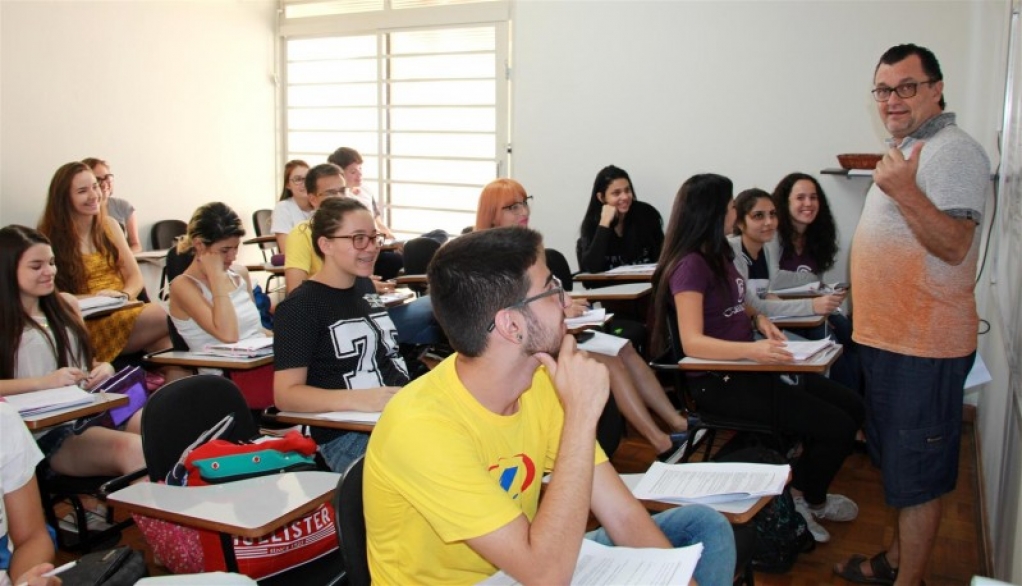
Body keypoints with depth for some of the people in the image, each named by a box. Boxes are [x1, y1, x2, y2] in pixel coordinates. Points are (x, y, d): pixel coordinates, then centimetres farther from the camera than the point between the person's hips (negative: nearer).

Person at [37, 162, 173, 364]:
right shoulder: (50, 238, 0)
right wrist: (91, 299, -18)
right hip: (87, 323, -4)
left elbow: (135, 277, 12)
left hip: (124, 310, 5)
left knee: (165, 340, -30)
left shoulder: (109, 226, 15)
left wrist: (124, 295, -9)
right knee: (165, 316, -30)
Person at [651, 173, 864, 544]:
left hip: (747, 368, 10)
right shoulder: (690, 265, -18)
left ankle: (804, 491, 20)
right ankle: (807, 500, 15)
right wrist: (753, 350, -40)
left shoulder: (718, 254, 10)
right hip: (718, 383, -10)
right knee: (837, 427, -13)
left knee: (852, 406, 5)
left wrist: (756, 317, 5)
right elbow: (692, 342, -26)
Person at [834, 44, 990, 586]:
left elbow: (954, 246, -23)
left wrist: (904, 192, -33)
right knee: (897, 461, 20)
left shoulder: (953, 151, -14)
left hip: (923, 345, -10)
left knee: (916, 471, 1)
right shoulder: (906, 150, 17)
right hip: (886, 337, 10)